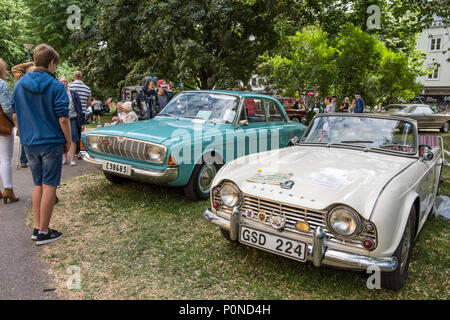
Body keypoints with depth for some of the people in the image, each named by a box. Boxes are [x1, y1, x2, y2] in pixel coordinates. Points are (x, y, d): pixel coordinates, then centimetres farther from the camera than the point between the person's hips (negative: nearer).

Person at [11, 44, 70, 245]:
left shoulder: (19, 85, 6)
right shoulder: (56, 87, -11)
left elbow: (15, 115, 9)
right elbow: (63, 118, -14)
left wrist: (25, 135, 20)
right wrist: (68, 141, -3)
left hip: (29, 143, 6)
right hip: (52, 143, -6)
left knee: (38, 185, 16)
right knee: (49, 186, 1)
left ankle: (37, 228, 22)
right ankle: (43, 233, 8)